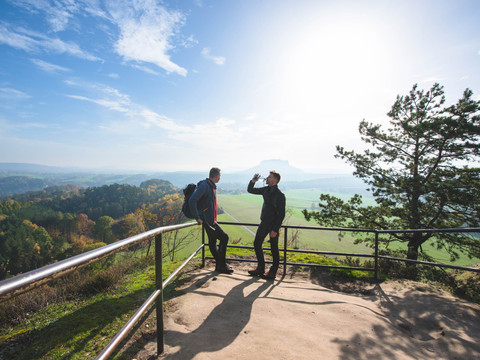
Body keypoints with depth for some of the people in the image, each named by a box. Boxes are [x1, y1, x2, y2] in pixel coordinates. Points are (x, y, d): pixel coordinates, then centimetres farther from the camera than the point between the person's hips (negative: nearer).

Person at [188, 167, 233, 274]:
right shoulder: (204, 185, -17)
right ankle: (221, 265, 3)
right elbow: (192, 201, -26)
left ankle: (219, 265, 25)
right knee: (224, 237, -6)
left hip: (211, 220, 10)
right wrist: (197, 218, -23)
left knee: (212, 242, 15)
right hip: (207, 220, -9)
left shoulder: (211, 186, 15)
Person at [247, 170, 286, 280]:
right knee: (257, 244, 11)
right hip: (264, 223, 7)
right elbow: (250, 190, 14)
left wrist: (275, 229, -19)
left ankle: (273, 271, 22)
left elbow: (281, 214, -17)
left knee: (274, 248, 5)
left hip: (273, 225, -7)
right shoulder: (265, 190, 4)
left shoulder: (279, 195, -17)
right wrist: (253, 181, -6)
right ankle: (260, 268, 25)